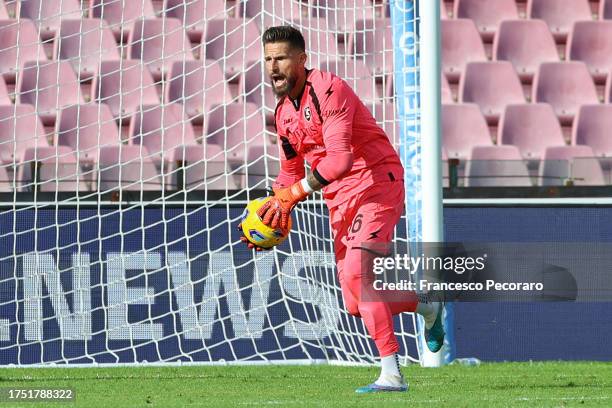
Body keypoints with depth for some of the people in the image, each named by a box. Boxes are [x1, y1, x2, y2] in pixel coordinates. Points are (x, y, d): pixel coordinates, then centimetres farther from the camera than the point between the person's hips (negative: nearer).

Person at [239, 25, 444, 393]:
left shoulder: (328, 91, -19)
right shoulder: (284, 113, 9)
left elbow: (340, 159, -30)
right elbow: (291, 171, 20)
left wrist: (293, 194, -29)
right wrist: (276, 212, 3)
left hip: (376, 183, -9)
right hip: (340, 198, 9)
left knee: (356, 272, -26)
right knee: (357, 304, 6)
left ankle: (392, 374, -25)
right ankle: (427, 308, 34)